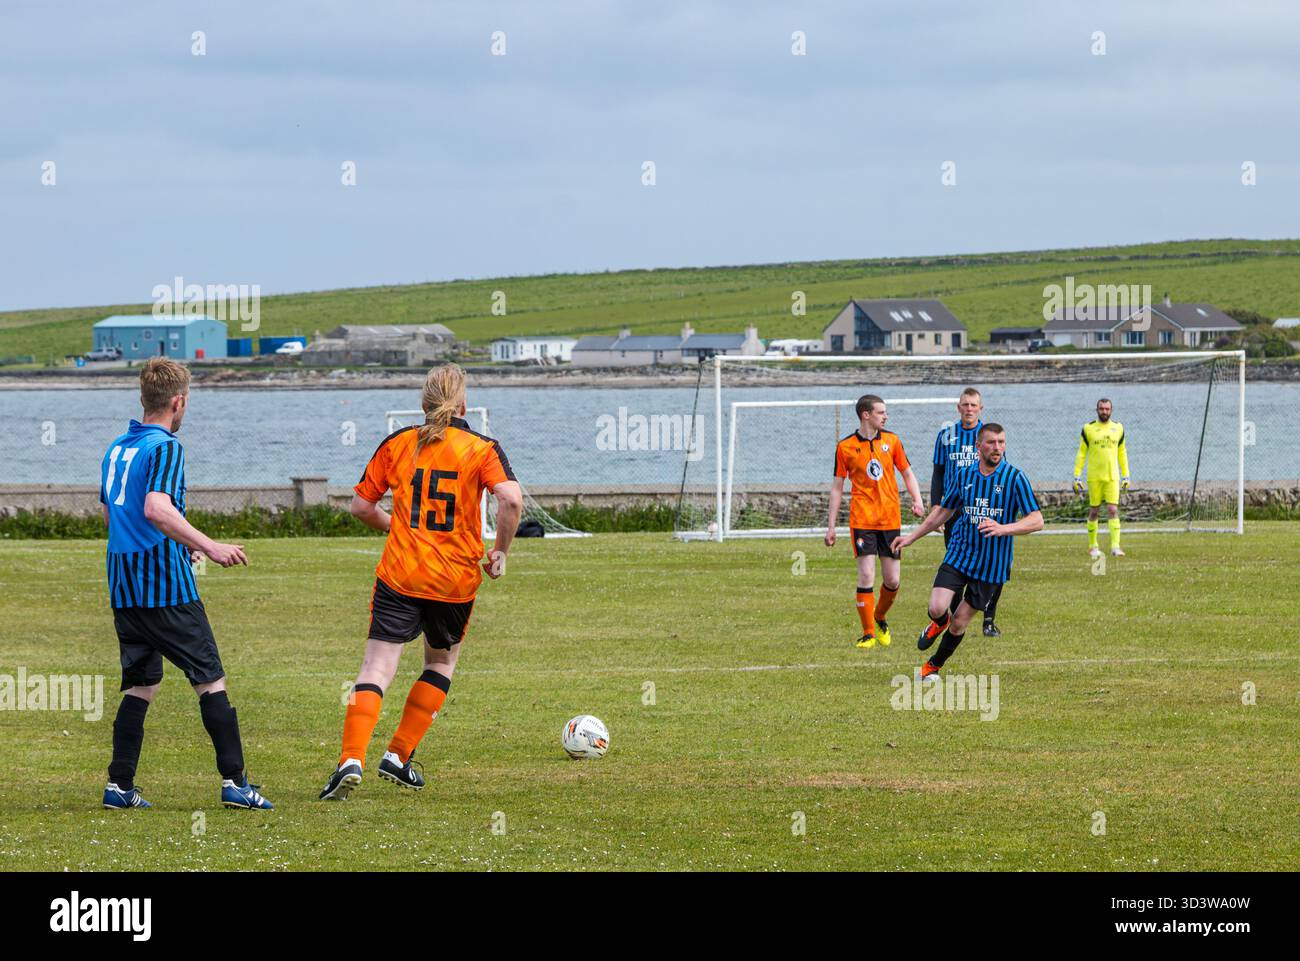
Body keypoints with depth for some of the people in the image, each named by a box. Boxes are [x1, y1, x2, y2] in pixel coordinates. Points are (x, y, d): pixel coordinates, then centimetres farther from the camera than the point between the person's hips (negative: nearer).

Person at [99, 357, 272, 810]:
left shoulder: (116, 449, 15)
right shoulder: (164, 447, -11)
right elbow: (156, 508, -26)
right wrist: (209, 547, -26)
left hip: (123, 586, 8)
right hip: (166, 585, -8)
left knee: (140, 684, 12)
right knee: (210, 680, -2)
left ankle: (119, 784, 5)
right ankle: (234, 781, -5)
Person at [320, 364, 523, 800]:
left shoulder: (397, 444, 4)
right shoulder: (482, 449, -2)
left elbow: (362, 506, 7)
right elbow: (511, 499, -17)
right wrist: (500, 551, -3)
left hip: (399, 576, 0)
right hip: (456, 581, 0)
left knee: (377, 669, -4)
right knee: (441, 663, 23)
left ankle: (352, 759, -23)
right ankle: (398, 756, 18)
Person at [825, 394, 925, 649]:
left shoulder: (891, 441, 6)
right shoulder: (845, 447, 0)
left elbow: (908, 473, 14)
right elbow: (837, 487, 5)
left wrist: (917, 501, -5)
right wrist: (832, 526, 3)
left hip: (891, 520, 3)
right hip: (862, 520, -3)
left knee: (892, 580, 2)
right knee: (866, 576, -11)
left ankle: (880, 618, 30)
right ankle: (868, 634, -2)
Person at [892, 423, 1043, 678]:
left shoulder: (1014, 478, -9)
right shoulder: (965, 475, 3)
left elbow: (1036, 521, -13)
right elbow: (943, 511, 18)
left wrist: (1003, 528, -30)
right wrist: (911, 538, 18)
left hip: (991, 564, -2)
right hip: (958, 554, 2)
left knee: (959, 623, 4)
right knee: (937, 608, -16)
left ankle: (934, 665, 31)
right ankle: (938, 623, 23)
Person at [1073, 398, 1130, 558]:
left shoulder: (1118, 428, 8)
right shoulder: (1088, 429, 1)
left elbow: (1122, 453, 15)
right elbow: (1081, 453, 3)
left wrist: (1125, 476, 12)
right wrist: (1077, 476, -2)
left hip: (1112, 477, 1)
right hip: (1094, 477, -1)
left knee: (1113, 510, -8)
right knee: (1094, 511, 4)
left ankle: (1115, 546, -11)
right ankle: (1093, 546, 15)